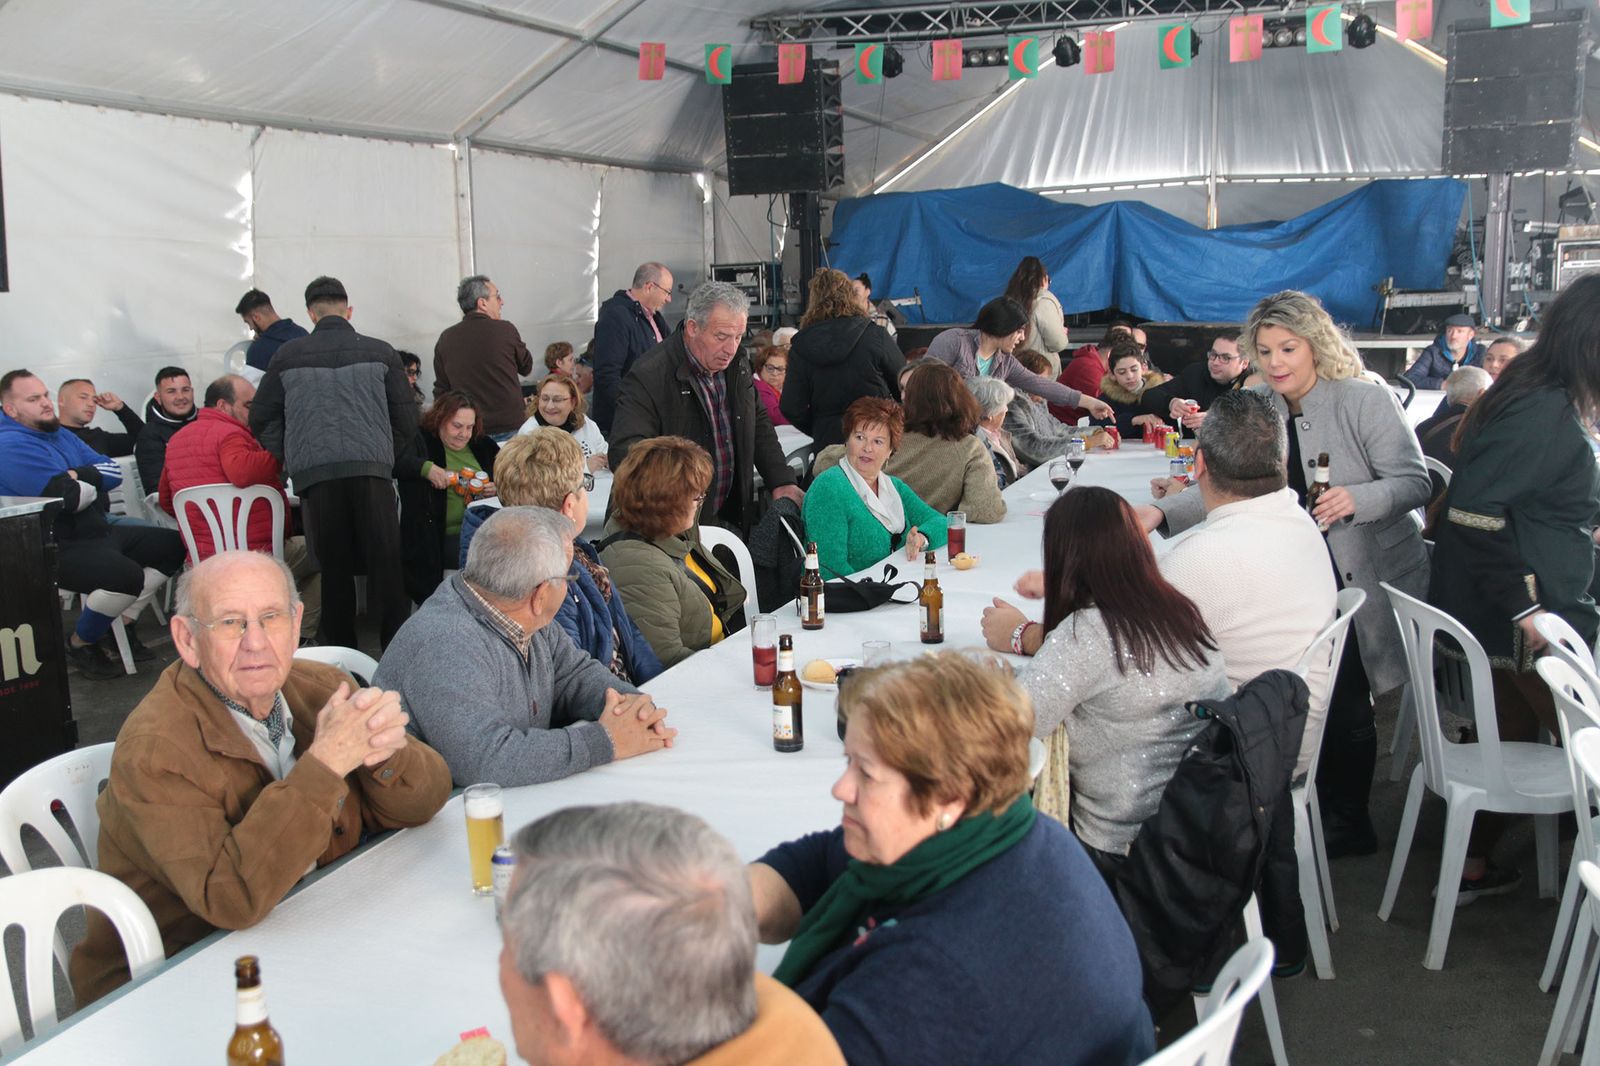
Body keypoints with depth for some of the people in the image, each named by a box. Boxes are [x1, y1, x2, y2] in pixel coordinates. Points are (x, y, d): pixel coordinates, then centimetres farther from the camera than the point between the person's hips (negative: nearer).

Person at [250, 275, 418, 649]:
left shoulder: (288, 355, 9)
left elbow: (262, 420, 12)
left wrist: (289, 460, 19)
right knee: (385, 562, 4)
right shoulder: (379, 352, 7)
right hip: (371, 468, -1)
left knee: (334, 565, 8)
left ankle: (341, 649, 13)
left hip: (314, 474, 1)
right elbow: (406, 418, 7)